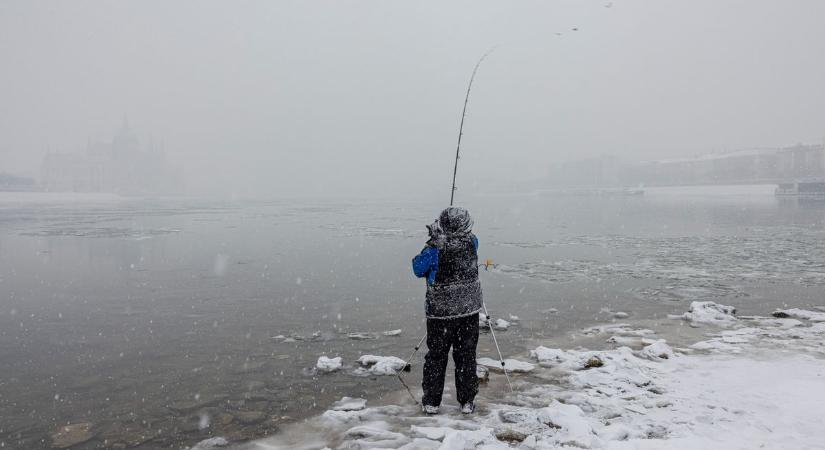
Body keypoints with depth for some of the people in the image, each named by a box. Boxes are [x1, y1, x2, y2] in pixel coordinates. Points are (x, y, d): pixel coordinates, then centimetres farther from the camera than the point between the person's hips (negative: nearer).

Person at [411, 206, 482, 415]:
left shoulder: (434, 250, -19)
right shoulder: (472, 243, -9)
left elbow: (418, 269, -2)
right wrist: (440, 239, 12)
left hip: (440, 312, -3)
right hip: (470, 310, 3)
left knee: (436, 356, 11)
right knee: (466, 355, 14)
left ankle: (431, 401, 18)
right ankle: (467, 401, 21)